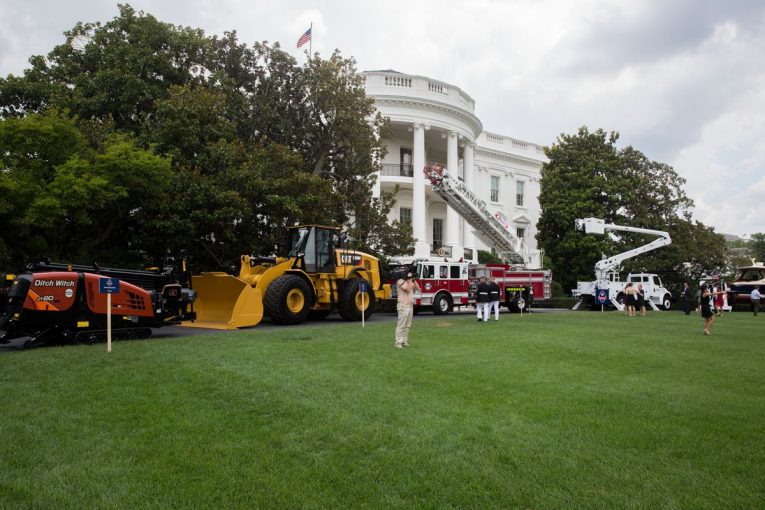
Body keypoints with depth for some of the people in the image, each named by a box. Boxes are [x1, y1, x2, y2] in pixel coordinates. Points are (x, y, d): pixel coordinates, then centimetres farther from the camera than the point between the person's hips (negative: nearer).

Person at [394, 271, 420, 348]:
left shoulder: (410, 282, 18)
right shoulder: (400, 281, -7)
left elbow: (418, 289, 11)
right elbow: (408, 289, -19)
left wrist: (414, 280, 4)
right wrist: (410, 280, -10)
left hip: (410, 306, 8)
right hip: (403, 306, -8)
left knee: (407, 325, 8)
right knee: (401, 325, -9)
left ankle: (404, 341, 13)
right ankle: (398, 342, -7)